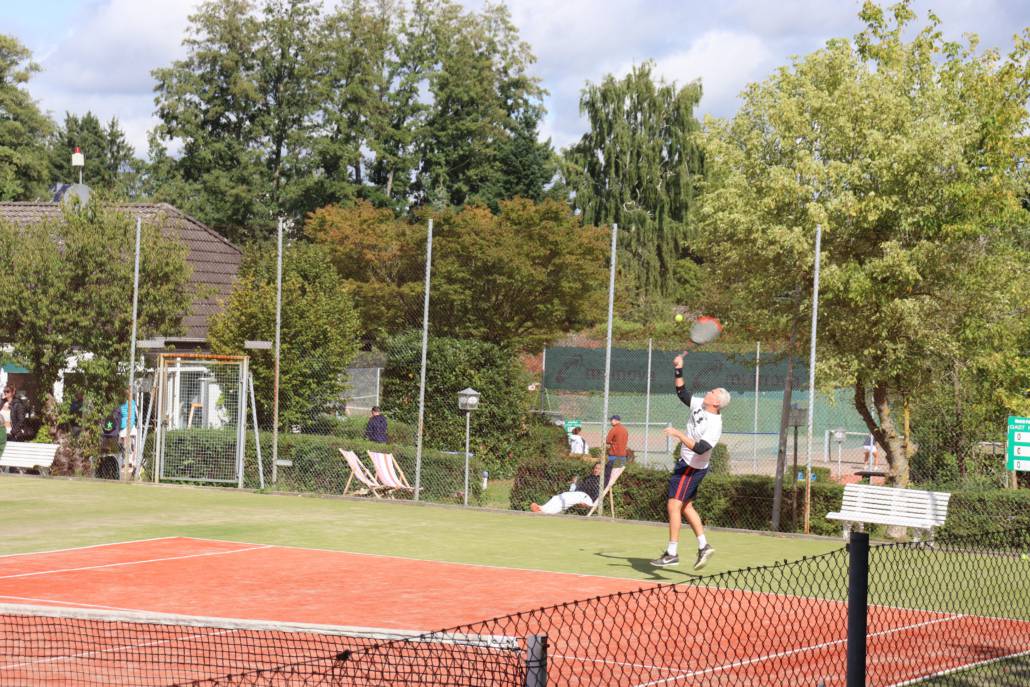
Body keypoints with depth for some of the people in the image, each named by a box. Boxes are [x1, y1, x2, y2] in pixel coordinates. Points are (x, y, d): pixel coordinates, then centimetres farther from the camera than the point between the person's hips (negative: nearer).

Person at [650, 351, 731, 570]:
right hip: (686, 464, 10)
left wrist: (679, 435, -38)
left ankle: (672, 553, -13)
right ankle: (703, 546, 21)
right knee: (685, 506, 15)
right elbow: (682, 392, 15)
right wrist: (678, 370, 6)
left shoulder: (714, 426, -25)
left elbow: (700, 448, -36)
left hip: (692, 468, -10)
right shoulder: (699, 405, 0)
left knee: (674, 505, -14)